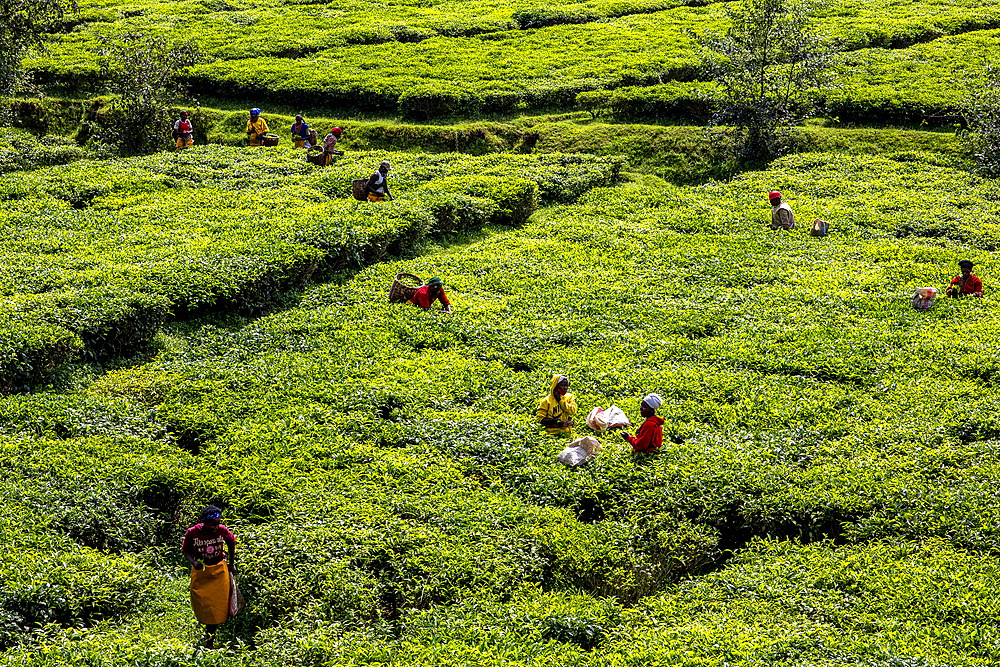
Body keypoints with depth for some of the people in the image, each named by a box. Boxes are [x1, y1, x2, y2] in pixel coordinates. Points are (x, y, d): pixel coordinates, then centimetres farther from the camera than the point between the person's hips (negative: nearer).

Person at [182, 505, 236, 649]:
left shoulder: (222, 531, -15)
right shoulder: (192, 533, -18)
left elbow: (232, 542, 6)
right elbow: (185, 550, -1)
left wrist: (232, 563, 12)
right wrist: (193, 562, -21)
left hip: (219, 570, 1)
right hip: (200, 571, -1)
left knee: (219, 605, 0)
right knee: (201, 604, 1)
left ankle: (211, 635, 19)